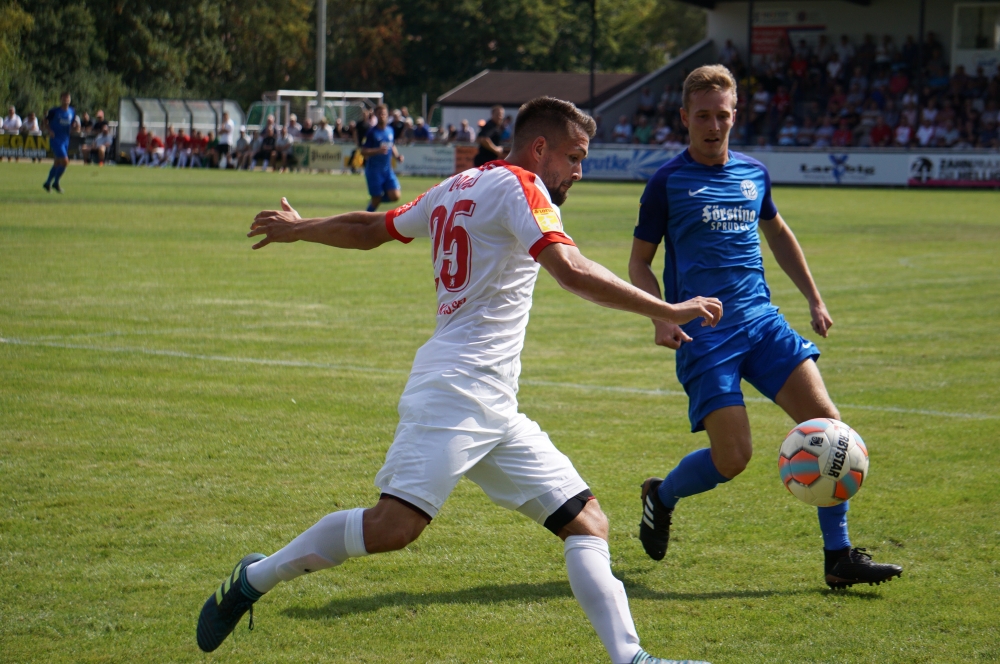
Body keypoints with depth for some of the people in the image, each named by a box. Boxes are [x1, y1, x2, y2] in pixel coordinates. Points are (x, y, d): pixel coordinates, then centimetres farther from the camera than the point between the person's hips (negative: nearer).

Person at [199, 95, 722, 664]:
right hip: (458, 388, -11)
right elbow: (572, 272, -19)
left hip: (495, 412, 11)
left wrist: (298, 229, 50)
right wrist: (668, 311, -18)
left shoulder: (459, 188, 21)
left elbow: (369, 229, 32)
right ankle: (255, 577, 0)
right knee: (394, 526, -18)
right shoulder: (517, 185, -5)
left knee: (587, 521, 2)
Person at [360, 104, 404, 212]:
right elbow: (363, 152, -12)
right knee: (376, 201, -1)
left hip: (387, 169, 5)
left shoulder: (390, 130, 8)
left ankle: (378, 198, 21)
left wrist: (397, 156, 4)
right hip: (374, 170, -5)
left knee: (395, 196, -8)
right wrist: (377, 150, -27)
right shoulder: (372, 132, -9)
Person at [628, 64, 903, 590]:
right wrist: (661, 318, -13)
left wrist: (814, 299, 25)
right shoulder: (668, 182, -2)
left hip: (762, 321, 5)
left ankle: (839, 557, -5)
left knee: (826, 422, -12)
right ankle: (661, 496, 20)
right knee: (733, 457, -13)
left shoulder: (753, 174, 12)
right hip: (703, 334, -5)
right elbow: (639, 262, 3)